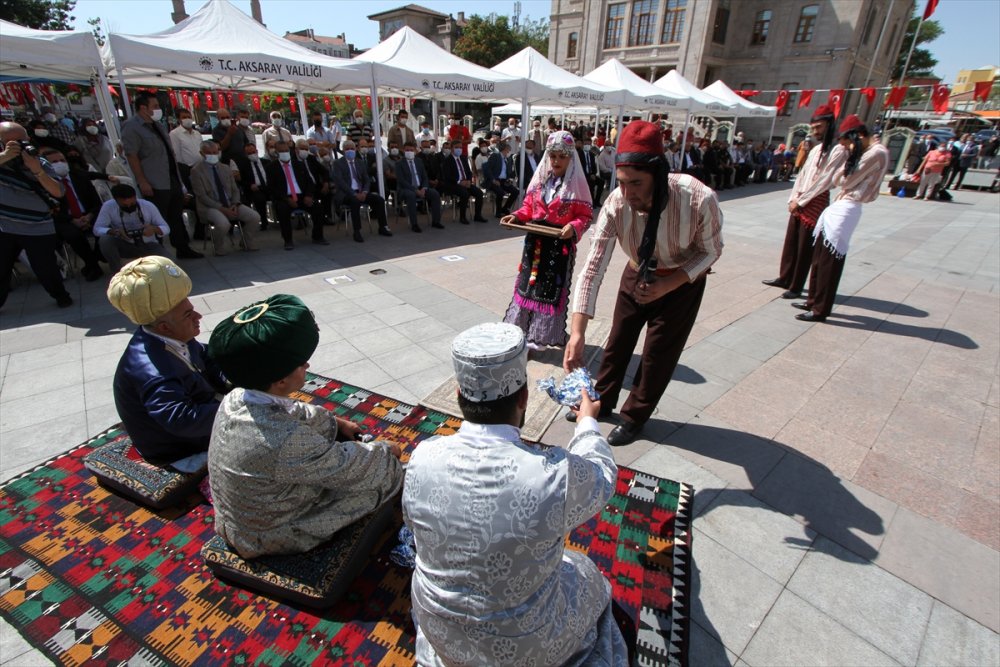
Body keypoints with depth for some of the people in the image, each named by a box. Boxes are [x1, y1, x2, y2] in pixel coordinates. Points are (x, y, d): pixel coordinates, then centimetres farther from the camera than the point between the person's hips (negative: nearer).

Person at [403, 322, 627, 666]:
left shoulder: (423, 458, -25)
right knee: (588, 579, 27)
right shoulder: (557, 475, -35)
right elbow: (602, 475, -10)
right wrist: (587, 420, 9)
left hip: (439, 632, 3)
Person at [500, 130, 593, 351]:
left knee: (551, 287, 2)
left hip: (560, 244, -5)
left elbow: (586, 215, -8)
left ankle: (539, 336, 14)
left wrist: (573, 227, -27)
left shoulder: (576, 183, -8)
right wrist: (517, 216, -5)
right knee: (529, 281, 12)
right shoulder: (540, 178, 6)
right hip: (535, 240, 5)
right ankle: (522, 328, 27)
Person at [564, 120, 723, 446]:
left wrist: (667, 284, -29)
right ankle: (601, 401, 37)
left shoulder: (700, 199, -34)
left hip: (682, 282, -2)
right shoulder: (615, 203, -29)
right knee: (618, 342, 14)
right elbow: (593, 266, -31)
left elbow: (710, 251, -15)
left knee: (659, 354, 5)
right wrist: (577, 331, -39)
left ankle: (634, 417, 28)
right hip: (636, 275, 3)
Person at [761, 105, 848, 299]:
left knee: (805, 247, -3)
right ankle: (784, 278, 25)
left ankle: (796, 287, 4)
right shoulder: (815, 149, 16)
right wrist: (793, 198, 3)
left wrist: (800, 201, -13)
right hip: (799, 202, 8)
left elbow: (825, 181, -14)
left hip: (816, 202, -8)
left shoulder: (838, 150, -9)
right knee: (790, 242, 13)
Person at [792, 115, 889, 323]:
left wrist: (852, 154, -3)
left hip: (846, 210, -10)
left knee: (830, 261, -7)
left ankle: (820, 309, -1)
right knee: (819, 258, 13)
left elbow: (846, 181, -12)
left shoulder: (877, 152, -10)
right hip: (837, 208, 10)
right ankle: (814, 300, 22)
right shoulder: (863, 153, 18)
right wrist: (850, 155, 12)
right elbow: (838, 181, 14)